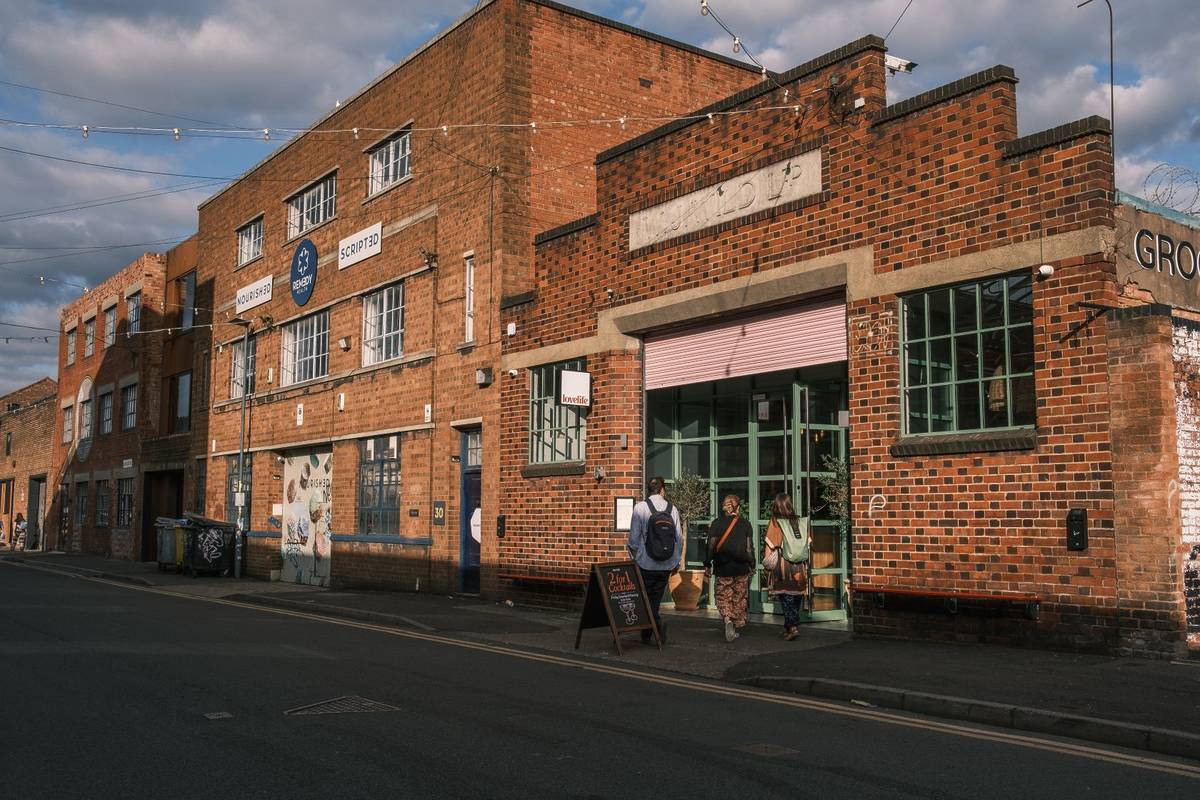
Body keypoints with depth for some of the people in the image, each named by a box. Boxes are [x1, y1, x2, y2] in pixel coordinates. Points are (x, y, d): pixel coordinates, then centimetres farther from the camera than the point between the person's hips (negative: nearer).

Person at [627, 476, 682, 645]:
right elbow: (679, 538, 2)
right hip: (666, 564, 4)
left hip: (646, 563, -3)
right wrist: (677, 561, 14)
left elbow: (634, 537, -8)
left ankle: (659, 626, -13)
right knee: (656, 599, 15)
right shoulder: (672, 508, 0)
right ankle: (647, 634, 19)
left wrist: (634, 556, 9)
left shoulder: (640, 507, -8)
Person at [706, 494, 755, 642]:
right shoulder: (745, 523, 0)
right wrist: (752, 566, 10)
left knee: (723, 597, 8)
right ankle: (737, 628, 18)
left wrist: (708, 565, 6)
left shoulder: (717, 523, -2)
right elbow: (749, 547, 1)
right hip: (741, 568, 1)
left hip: (722, 568, -1)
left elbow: (711, 546, -3)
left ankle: (728, 619, -18)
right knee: (740, 599, 13)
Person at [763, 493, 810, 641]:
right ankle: (789, 627, 20)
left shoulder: (775, 523, -8)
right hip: (799, 567, 4)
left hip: (783, 567, -4)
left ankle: (792, 627, -10)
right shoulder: (800, 523, 3)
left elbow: (770, 546, -6)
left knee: (786, 598, 2)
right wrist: (805, 567, 17)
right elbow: (807, 546, 8)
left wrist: (767, 565, 5)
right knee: (796, 597, 13)